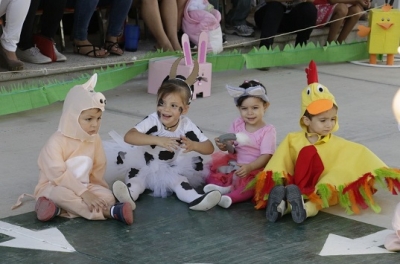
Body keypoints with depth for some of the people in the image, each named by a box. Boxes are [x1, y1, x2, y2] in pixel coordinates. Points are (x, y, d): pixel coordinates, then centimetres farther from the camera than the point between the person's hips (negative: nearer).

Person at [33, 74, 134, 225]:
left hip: (84, 186, 5)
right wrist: (83, 193, -31)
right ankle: (110, 212, -36)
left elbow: (98, 168, 10)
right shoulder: (57, 141, -19)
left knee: (107, 196, -20)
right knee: (63, 194, -39)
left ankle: (60, 209, -30)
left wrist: (88, 189, -2)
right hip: (53, 187, -5)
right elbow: (59, 174, -26)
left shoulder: (95, 140, 1)